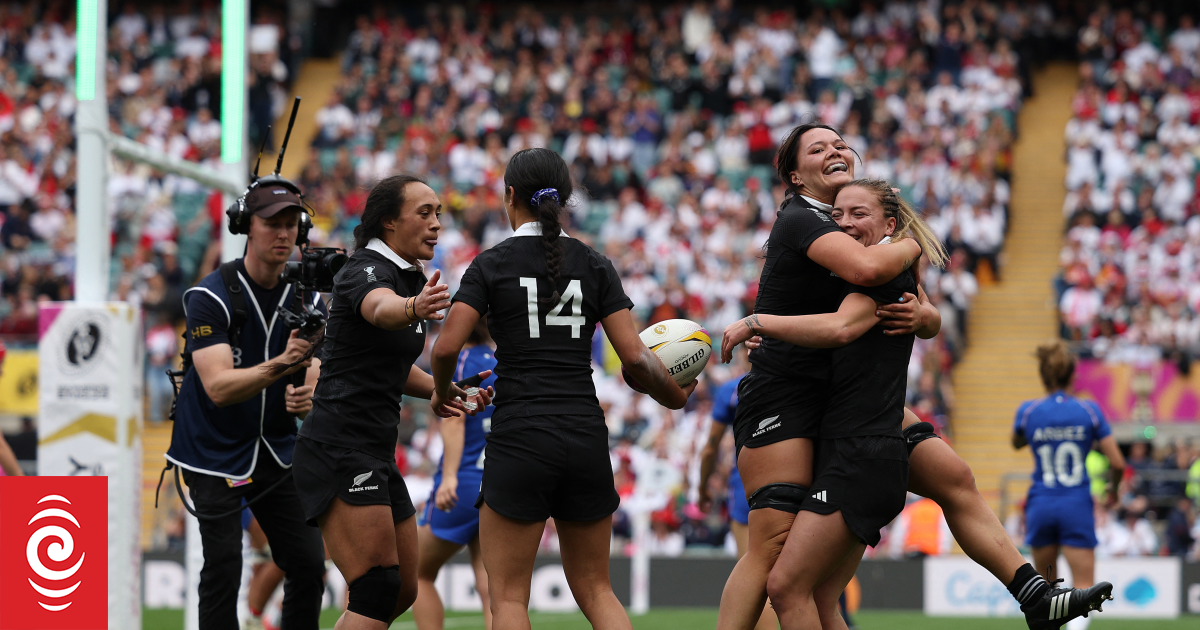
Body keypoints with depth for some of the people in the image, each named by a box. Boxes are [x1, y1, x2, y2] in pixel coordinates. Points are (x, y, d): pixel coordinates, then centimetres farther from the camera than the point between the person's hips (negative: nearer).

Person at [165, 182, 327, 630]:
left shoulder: (308, 299, 0)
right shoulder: (210, 297, -16)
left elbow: (315, 381, -5)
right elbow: (219, 387, -26)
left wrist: (306, 399, -31)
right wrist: (279, 366, -42)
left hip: (277, 450, 5)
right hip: (214, 452, -5)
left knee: (309, 564, -2)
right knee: (223, 563, -15)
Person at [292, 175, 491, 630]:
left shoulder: (412, 280, 15)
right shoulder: (365, 272, -13)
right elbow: (380, 309, -40)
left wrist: (443, 391, 14)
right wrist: (413, 308, -62)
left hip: (377, 456, 10)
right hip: (340, 451, -10)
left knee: (403, 593, 11)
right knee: (378, 592, -16)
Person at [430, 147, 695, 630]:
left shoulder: (491, 265, -1)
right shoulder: (595, 265, 7)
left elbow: (447, 346, -10)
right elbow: (634, 357, 0)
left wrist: (443, 392, 11)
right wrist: (674, 396, 18)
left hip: (519, 437, -4)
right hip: (586, 436, 4)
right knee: (594, 588, 14)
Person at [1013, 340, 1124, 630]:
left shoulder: (1028, 411, -2)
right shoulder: (1089, 410, -5)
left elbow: (1016, 443, 21)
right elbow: (1117, 463, -3)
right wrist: (1113, 490, 16)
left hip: (1040, 505, 2)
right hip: (1078, 507, -2)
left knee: (1046, 584, 21)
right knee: (1084, 589, -4)